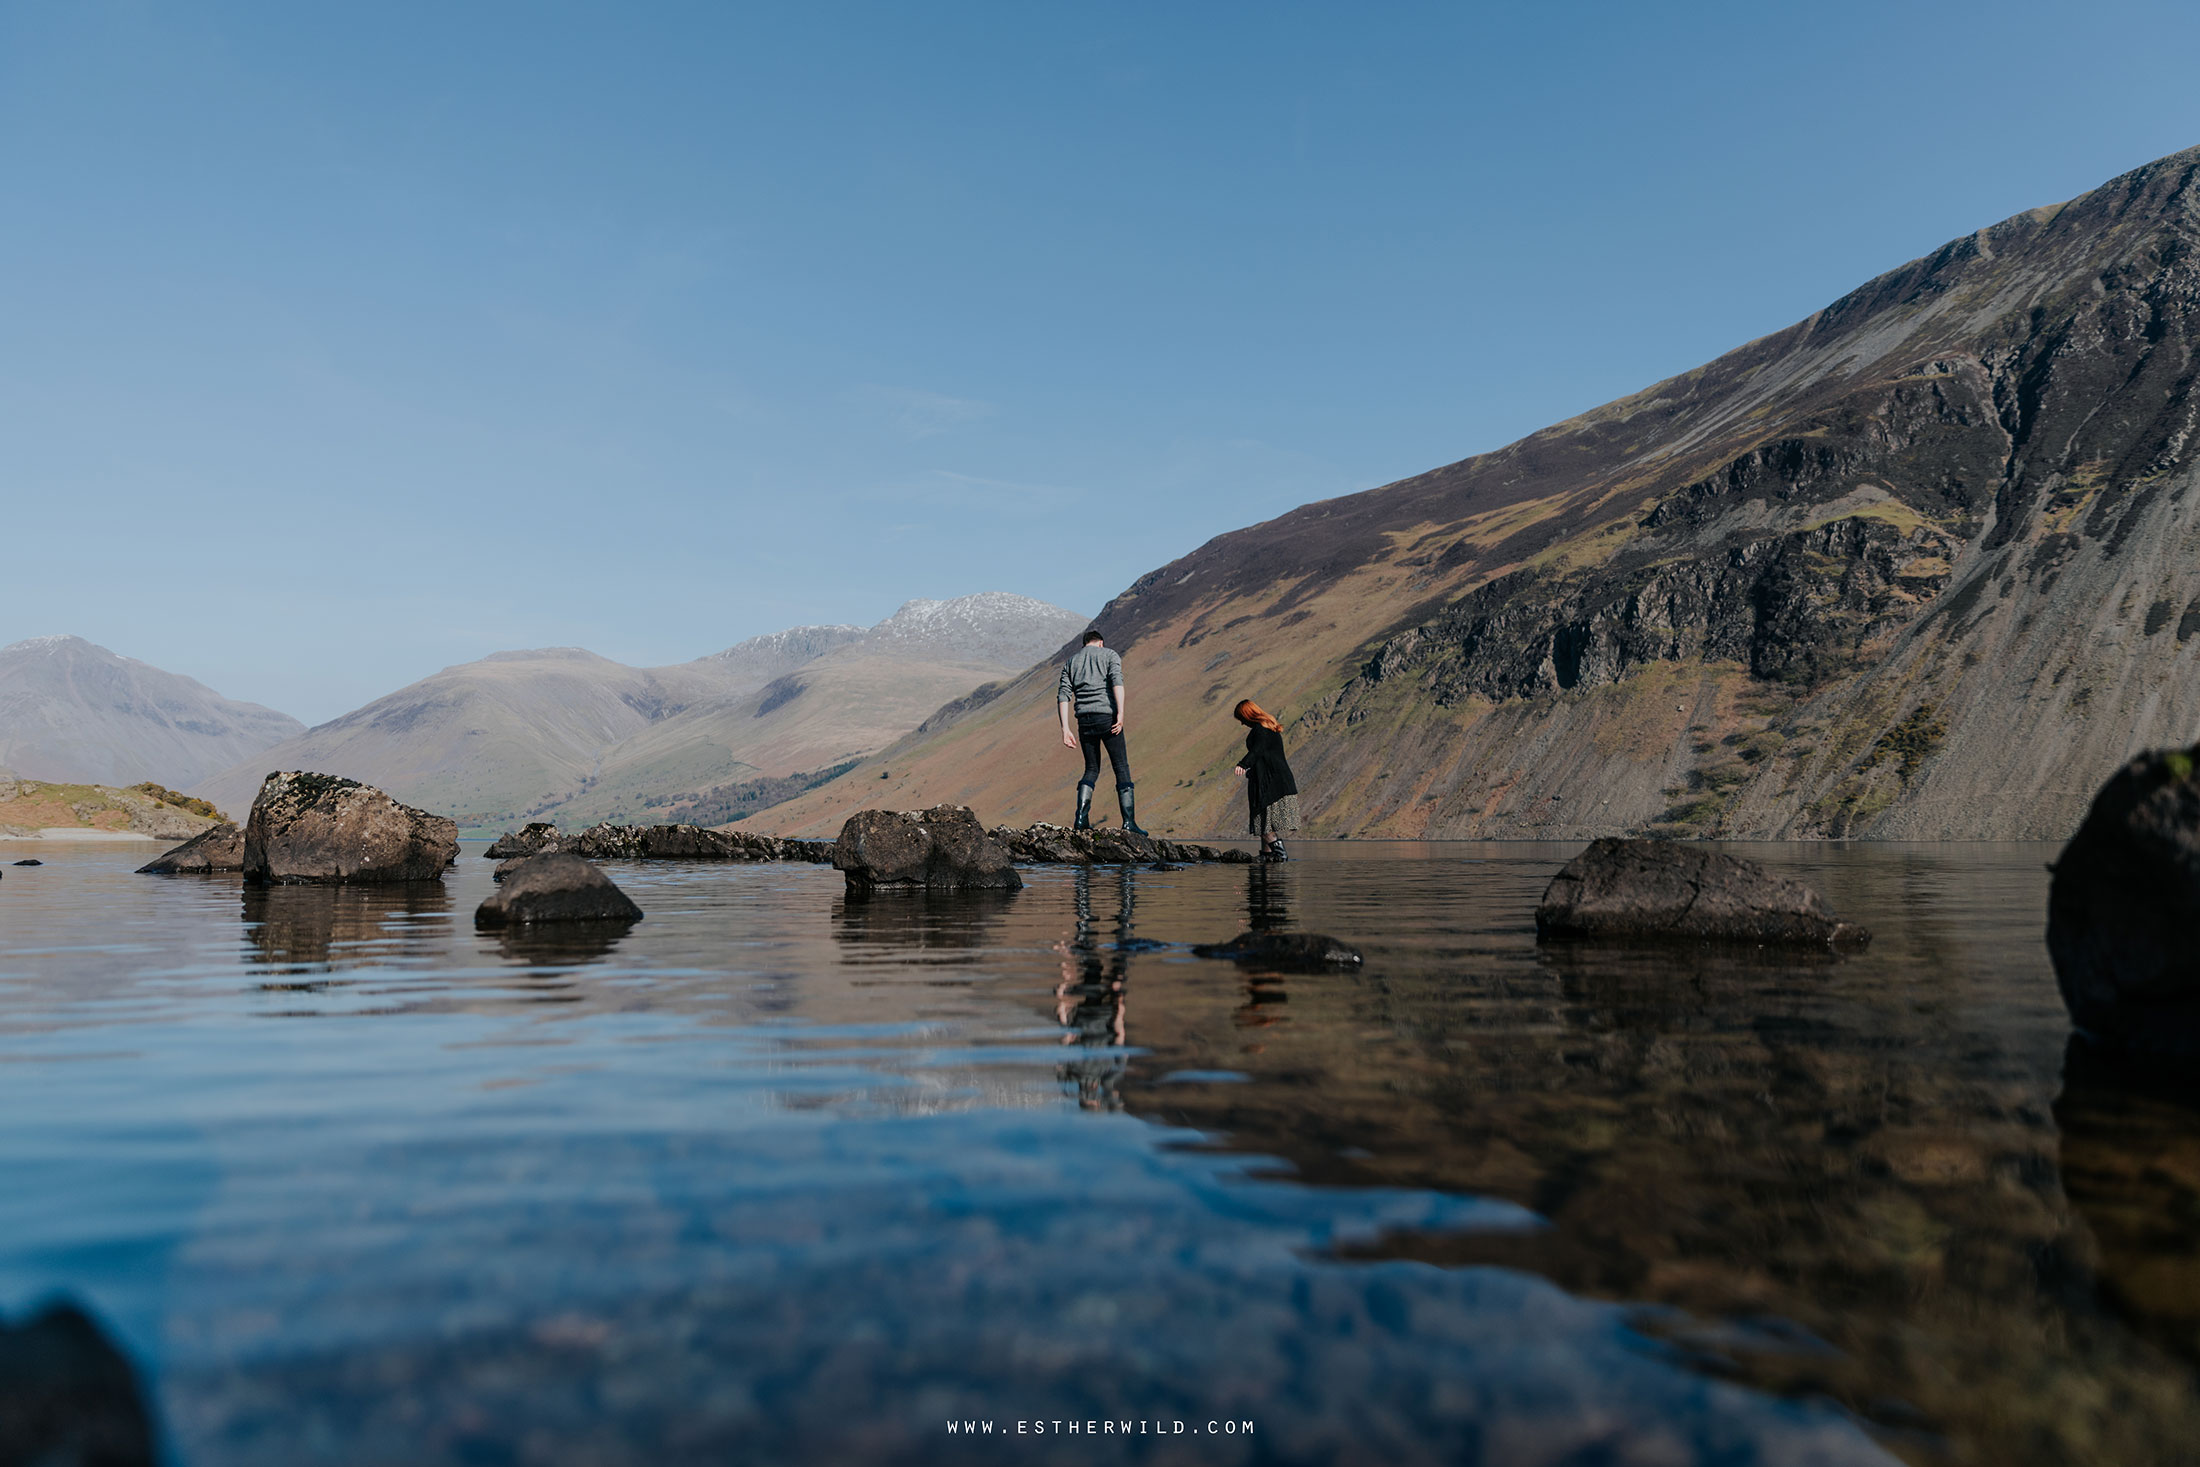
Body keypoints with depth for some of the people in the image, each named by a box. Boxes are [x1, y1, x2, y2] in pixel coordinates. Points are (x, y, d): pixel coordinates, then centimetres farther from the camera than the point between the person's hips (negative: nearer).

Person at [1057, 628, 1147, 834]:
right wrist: (1121, 714, -20)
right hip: (1107, 716, -3)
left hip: (1084, 720, 4)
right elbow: (1117, 682, -11)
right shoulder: (1109, 655, 9)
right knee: (1122, 769, 4)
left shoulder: (1071, 662, 19)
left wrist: (1065, 728, 3)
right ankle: (1129, 821, -4)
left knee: (1092, 769, 16)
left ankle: (1081, 818, -2)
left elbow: (1063, 696, 7)